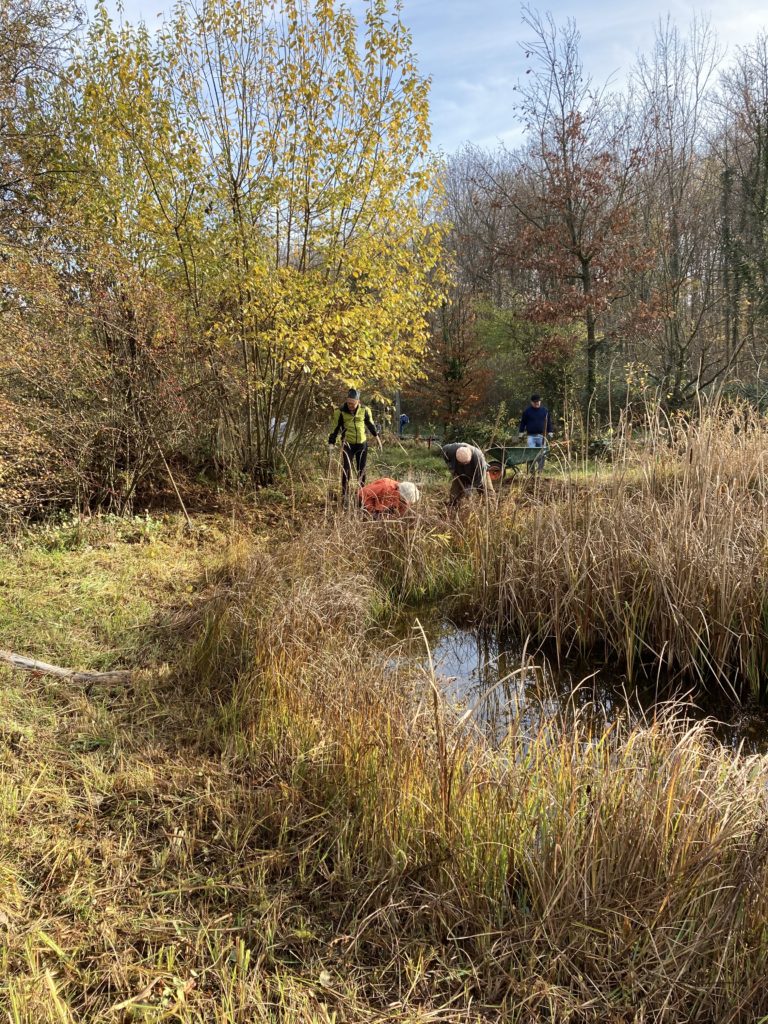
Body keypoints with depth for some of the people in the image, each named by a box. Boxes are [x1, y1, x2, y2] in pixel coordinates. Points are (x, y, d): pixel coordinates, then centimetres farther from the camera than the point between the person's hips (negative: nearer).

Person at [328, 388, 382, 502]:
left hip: (362, 444, 2)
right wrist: (332, 443, -4)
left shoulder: (364, 410, -2)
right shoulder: (341, 412, -8)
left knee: (361, 470, 9)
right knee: (346, 470, -9)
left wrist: (376, 436, 20)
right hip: (348, 444, -2)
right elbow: (335, 428, 0)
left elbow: (370, 424, 14)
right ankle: (344, 495, -3)